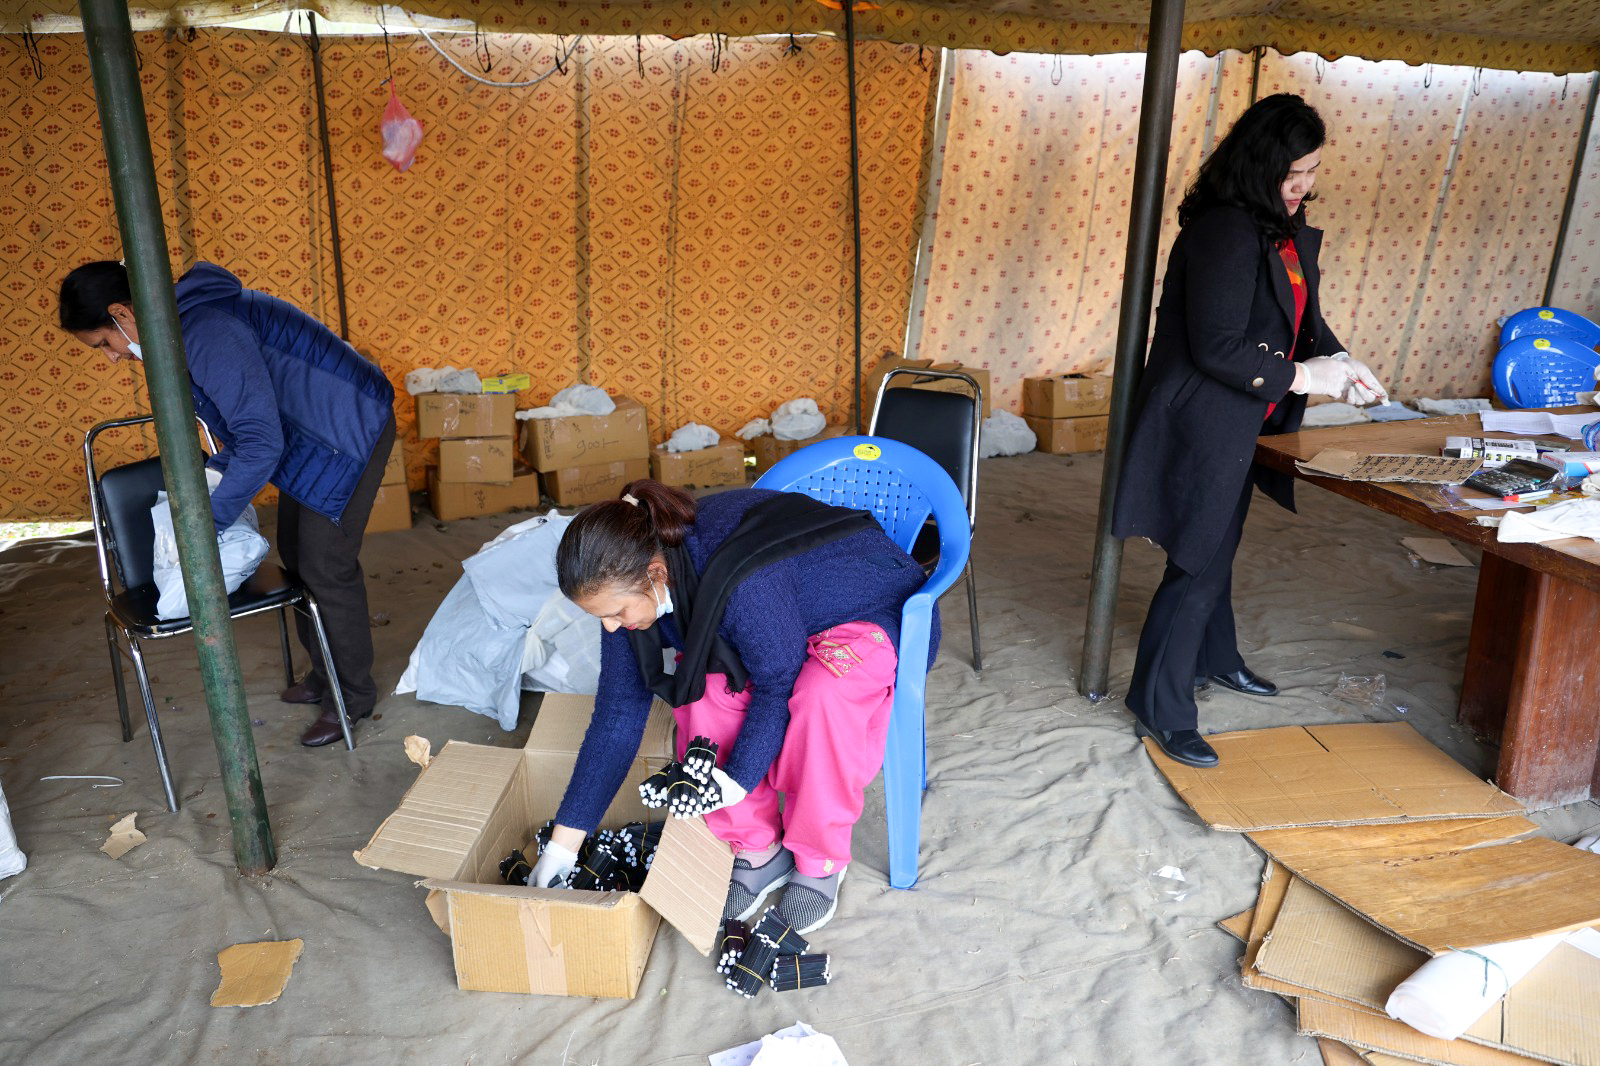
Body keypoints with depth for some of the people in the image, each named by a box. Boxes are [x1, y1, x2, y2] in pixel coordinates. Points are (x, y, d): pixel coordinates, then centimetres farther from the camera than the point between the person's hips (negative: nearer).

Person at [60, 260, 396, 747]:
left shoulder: (207, 332, -25)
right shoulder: (188, 319, 8)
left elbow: (262, 442, -29)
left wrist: (207, 521, -20)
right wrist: (214, 473, 7)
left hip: (349, 429, -10)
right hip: (310, 433, 10)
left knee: (326, 568, -5)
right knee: (295, 554, 16)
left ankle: (354, 694, 11)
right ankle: (325, 672, 31)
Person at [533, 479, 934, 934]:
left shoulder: (741, 581, -40)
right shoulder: (630, 583, -15)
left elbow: (779, 685, -26)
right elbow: (618, 710, -9)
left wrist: (739, 779, -25)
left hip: (876, 612, -7)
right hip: (791, 620, 7)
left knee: (819, 695, -37)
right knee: (702, 684, -21)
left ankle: (821, 862, -11)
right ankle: (757, 851, -3)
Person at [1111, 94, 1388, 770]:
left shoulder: (1289, 232, 9)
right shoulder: (1223, 232, -22)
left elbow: (1303, 313, 18)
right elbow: (1217, 347, -25)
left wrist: (1337, 358, -1)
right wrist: (1299, 376, -17)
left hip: (1242, 423, 10)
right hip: (1203, 423, -10)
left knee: (1218, 545, 24)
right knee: (1199, 564, -4)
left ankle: (1214, 659, 44)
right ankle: (1161, 708, 9)